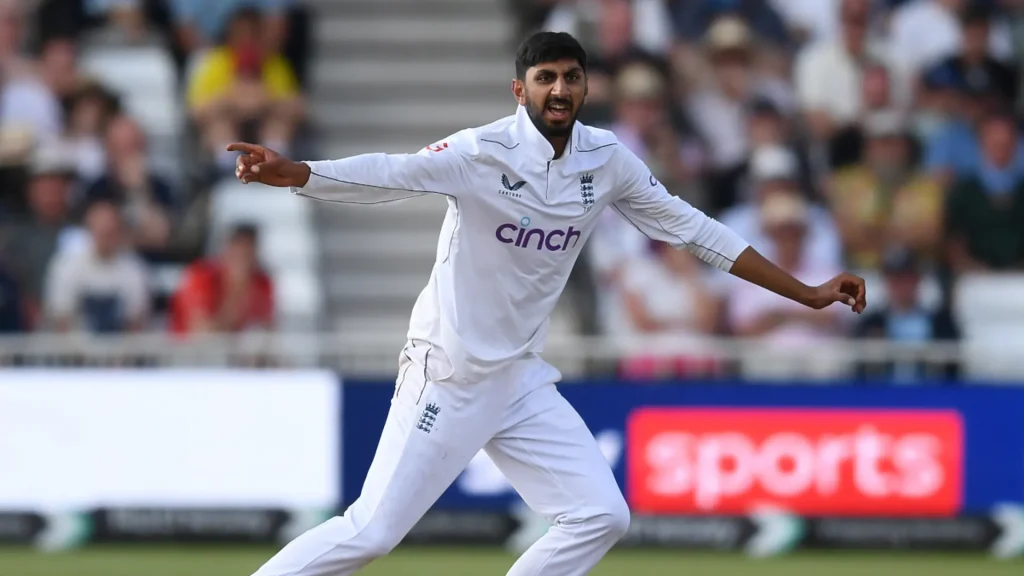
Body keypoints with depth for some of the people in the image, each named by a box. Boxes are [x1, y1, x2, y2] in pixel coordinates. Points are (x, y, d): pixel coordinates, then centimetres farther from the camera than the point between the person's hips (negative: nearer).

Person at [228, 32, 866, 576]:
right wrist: (293, 174, -52)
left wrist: (807, 293, 6)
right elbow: (385, 174, -33)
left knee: (601, 517, 1)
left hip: (521, 380, 6)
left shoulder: (607, 160, 0)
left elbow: (694, 230, 6)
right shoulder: (483, 153, -18)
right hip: (447, 375, -6)